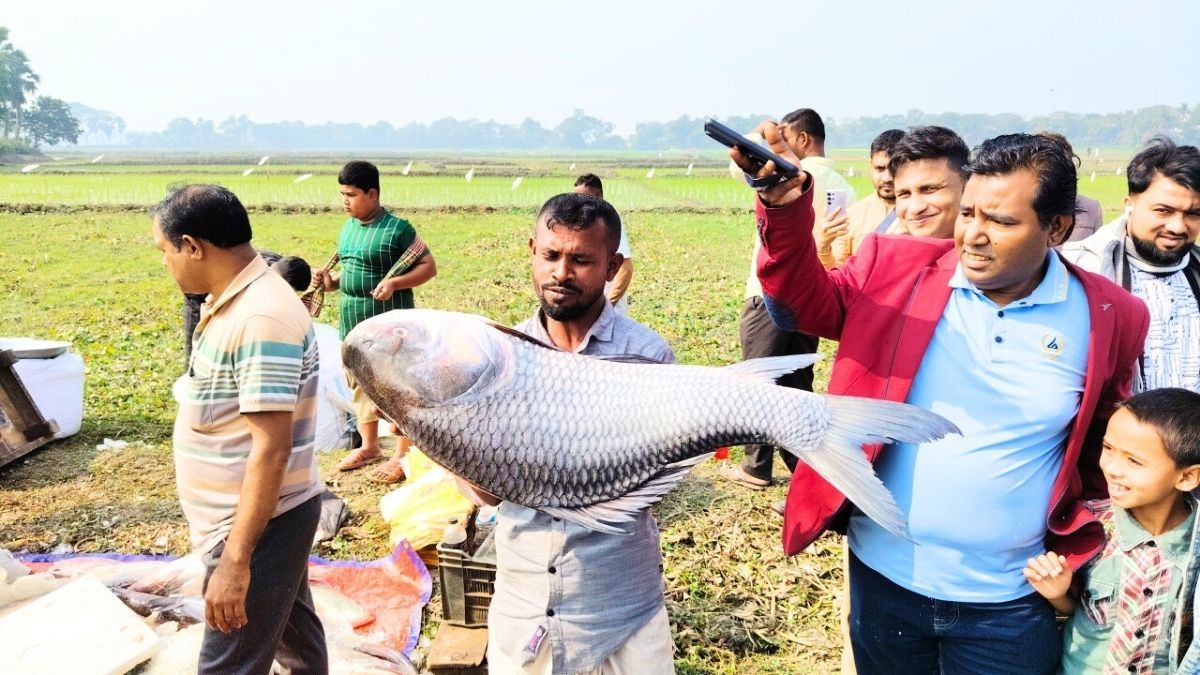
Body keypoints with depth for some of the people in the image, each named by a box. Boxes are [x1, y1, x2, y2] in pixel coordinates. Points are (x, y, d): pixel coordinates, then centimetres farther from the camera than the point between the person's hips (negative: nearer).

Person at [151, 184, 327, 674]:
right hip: (262, 517, 10)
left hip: (257, 526, -10)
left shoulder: (260, 316, -25)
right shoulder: (234, 303, 6)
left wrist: (235, 559, -25)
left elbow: (272, 448, -27)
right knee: (294, 632, 22)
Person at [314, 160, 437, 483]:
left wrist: (394, 282, -24)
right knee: (361, 386, 17)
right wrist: (332, 281, 0)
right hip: (353, 324, 8)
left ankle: (403, 456, 10)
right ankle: (368, 447, 32)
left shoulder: (398, 229, -13)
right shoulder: (348, 228, 10)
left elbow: (429, 267, -10)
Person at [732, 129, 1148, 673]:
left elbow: (1105, 440, 9)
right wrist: (783, 207, -27)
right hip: (883, 578, 1)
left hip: (1010, 602, 0)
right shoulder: (899, 269, -6)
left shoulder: (1109, 317, -4)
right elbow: (805, 303, -12)